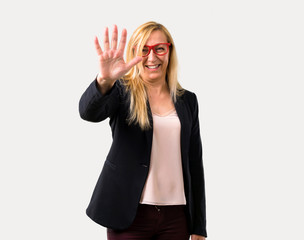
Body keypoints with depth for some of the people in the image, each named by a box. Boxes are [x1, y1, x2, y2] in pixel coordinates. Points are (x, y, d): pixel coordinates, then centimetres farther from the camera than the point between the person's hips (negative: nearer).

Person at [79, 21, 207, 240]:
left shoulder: (187, 100, 9)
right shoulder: (122, 92, 0)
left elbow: (195, 163, 9)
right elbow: (89, 112, -22)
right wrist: (104, 80, -43)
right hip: (130, 214, -3)